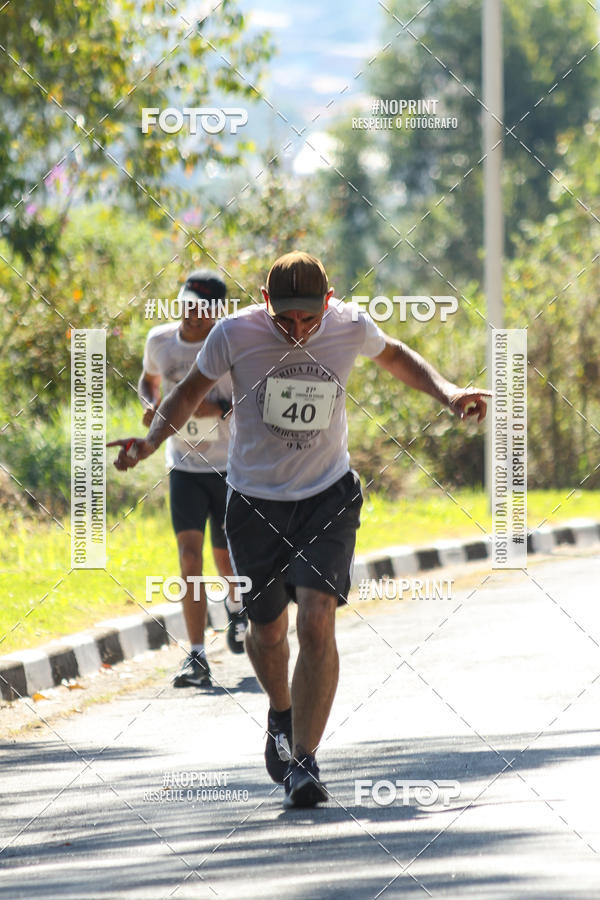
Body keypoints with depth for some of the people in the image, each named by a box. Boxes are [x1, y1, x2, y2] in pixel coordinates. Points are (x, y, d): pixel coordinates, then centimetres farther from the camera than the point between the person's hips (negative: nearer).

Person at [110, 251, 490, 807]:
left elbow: (396, 358, 15)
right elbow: (192, 391, 3)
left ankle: (304, 761, -13)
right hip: (255, 501, 1)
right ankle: (282, 714, 45)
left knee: (317, 623, -18)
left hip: (328, 496, -1)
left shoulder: (350, 327, -9)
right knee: (267, 630, 12)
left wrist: (447, 393, 3)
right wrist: (152, 438, -13)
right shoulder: (235, 334, -14)